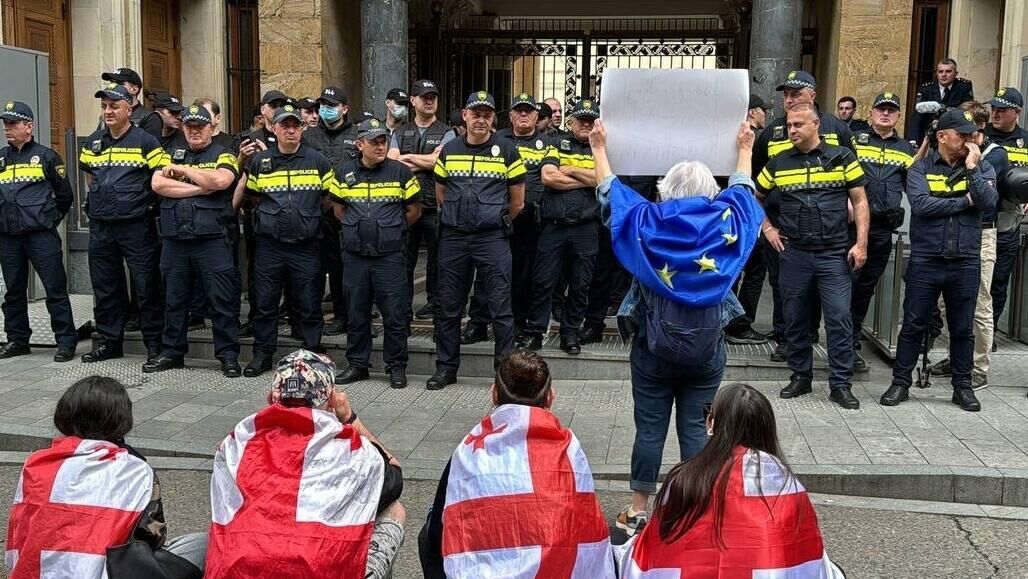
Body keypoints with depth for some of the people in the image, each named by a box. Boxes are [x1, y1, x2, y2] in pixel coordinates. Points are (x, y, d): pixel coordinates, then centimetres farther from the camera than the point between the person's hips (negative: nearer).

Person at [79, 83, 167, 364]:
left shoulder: (145, 141, -5)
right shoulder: (92, 142, 11)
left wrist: (142, 200, -4)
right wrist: (102, 198, 16)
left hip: (136, 225, -5)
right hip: (100, 226, 6)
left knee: (146, 285, -2)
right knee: (105, 287, 12)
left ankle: (155, 343, 7)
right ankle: (109, 341, 23)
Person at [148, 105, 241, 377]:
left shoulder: (223, 155, 5)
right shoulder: (171, 155, 15)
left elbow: (221, 180, -17)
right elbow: (158, 184, -3)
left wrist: (184, 170, -6)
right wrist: (199, 188, -11)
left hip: (212, 240, -4)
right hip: (174, 240, 4)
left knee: (222, 300, -2)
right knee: (174, 299, 13)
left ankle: (228, 355, 7)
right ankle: (172, 352, 24)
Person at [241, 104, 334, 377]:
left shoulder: (318, 161, 3)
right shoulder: (259, 161, 7)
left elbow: (331, 197, 9)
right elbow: (252, 196, 17)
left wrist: (310, 218, 6)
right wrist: (271, 216, 10)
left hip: (307, 245, -1)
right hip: (269, 245, 1)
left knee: (309, 305, 4)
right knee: (265, 303, 7)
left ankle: (312, 354, 15)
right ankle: (262, 354, 18)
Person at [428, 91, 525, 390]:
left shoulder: (507, 150, 1)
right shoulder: (448, 151, 9)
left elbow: (517, 201, 6)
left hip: (492, 239, -3)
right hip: (453, 238, 3)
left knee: (501, 307, -1)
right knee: (448, 306, 9)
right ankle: (446, 367, 20)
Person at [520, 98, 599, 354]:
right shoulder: (558, 144, 9)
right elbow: (548, 177, -7)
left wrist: (571, 170, -5)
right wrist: (587, 181, -5)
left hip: (585, 229, 1)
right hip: (554, 225, -1)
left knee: (580, 285, 7)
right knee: (543, 281, 1)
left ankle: (570, 332, 20)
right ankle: (534, 331, 12)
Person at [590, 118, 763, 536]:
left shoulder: (648, 221, -5)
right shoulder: (725, 221, -2)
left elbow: (611, 192, 11)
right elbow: (741, 191, 20)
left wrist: (599, 149, 26)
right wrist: (745, 150, 37)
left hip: (655, 342, -1)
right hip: (706, 344, 1)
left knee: (650, 428, 4)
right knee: (696, 428, 6)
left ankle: (637, 512, 13)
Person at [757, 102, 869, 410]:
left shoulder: (842, 157, 1)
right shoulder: (778, 163, 6)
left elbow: (859, 202, 3)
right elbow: (754, 199, 20)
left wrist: (861, 243, -5)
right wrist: (767, 228, 8)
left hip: (834, 255, -2)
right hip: (793, 254, 2)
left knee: (840, 318, -5)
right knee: (794, 318, 8)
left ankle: (840, 384, 4)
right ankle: (800, 376, 22)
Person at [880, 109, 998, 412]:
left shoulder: (982, 168, 6)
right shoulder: (921, 168, 0)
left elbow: (989, 203, -10)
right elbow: (921, 204, -16)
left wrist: (972, 168, -11)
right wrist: (965, 201, -9)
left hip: (966, 262, 2)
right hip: (925, 260, -2)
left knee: (963, 329, 11)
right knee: (913, 325, 5)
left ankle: (962, 385, 23)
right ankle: (900, 382, 16)